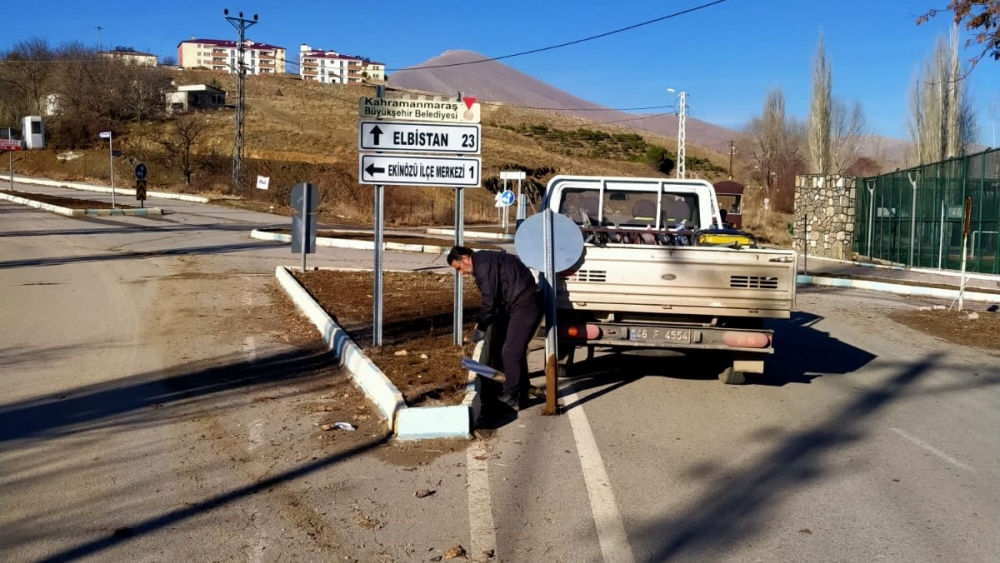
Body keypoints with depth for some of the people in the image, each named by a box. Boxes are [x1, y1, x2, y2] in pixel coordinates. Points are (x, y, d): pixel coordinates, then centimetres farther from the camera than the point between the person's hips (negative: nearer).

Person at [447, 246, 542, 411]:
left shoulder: (483, 264, -14)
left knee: (510, 353, -8)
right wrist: (482, 322, 14)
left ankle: (511, 398, 0)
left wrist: (481, 327, -6)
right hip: (524, 303, 11)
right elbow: (496, 297, 20)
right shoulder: (485, 260, 19)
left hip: (525, 304, -11)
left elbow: (489, 300, -17)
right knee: (516, 351, 15)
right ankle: (520, 396, 23)